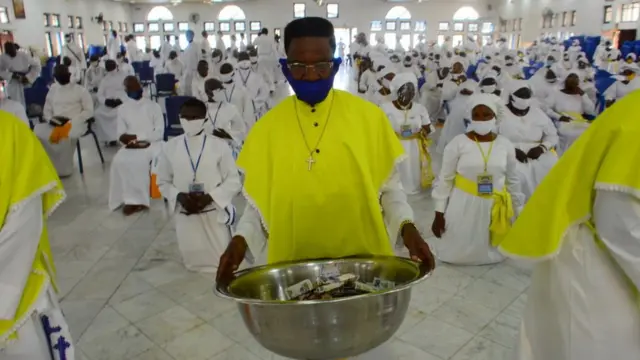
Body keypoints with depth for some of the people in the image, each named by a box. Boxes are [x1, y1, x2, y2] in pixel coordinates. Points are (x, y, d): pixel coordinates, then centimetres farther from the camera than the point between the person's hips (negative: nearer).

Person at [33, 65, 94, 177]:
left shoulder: (81, 90, 6)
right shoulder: (52, 91, 19)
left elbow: (89, 111, -1)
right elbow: (46, 110, 20)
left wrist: (71, 122, -12)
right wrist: (51, 119, -5)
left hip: (75, 124, -4)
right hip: (54, 124, 5)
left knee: (66, 135, -38)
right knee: (38, 131, -26)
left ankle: (64, 168, -20)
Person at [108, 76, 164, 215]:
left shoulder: (153, 105, 1)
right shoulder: (122, 109, 11)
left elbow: (159, 132, -5)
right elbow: (121, 134, 5)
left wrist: (136, 136, -14)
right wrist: (131, 140, -18)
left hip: (152, 143, -3)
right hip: (132, 145, 3)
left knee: (139, 160, -33)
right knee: (119, 160, -28)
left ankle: (135, 198, -19)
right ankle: (132, 198, -19)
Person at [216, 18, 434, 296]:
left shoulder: (369, 117, -4)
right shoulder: (267, 128, -2)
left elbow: (388, 186, 1)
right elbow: (258, 200, 3)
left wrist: (407, 226, -14)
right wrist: (241, 239, -12)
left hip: (364, 260, 0)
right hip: (293, 266, 1)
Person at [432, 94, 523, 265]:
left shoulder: (505, 145, 0)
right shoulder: (458, 143, -8)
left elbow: (513, 180, 11)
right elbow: (445, 179, -5)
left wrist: (519, 211, 13)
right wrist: (439, 213, -6)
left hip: (494, 207, 2)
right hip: (464, 206, -2)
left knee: (491, 254, 10)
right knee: (457, 254, 2)